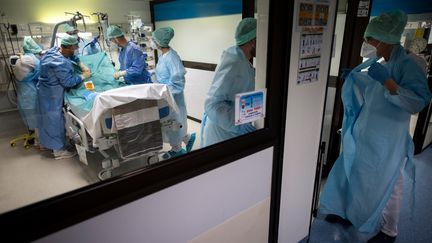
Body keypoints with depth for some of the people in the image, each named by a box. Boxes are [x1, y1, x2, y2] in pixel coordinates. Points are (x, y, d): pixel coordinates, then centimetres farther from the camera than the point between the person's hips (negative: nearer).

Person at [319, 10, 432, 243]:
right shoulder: (379, 64, 6)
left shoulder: (408, 66, -16)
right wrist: (354, 78, 4)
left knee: (387, 186, 10)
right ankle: (348, 213, 40)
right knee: (352, 176, 18)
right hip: (365, 138, 7)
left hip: (387, 143, -7)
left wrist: (388, 82, -35)